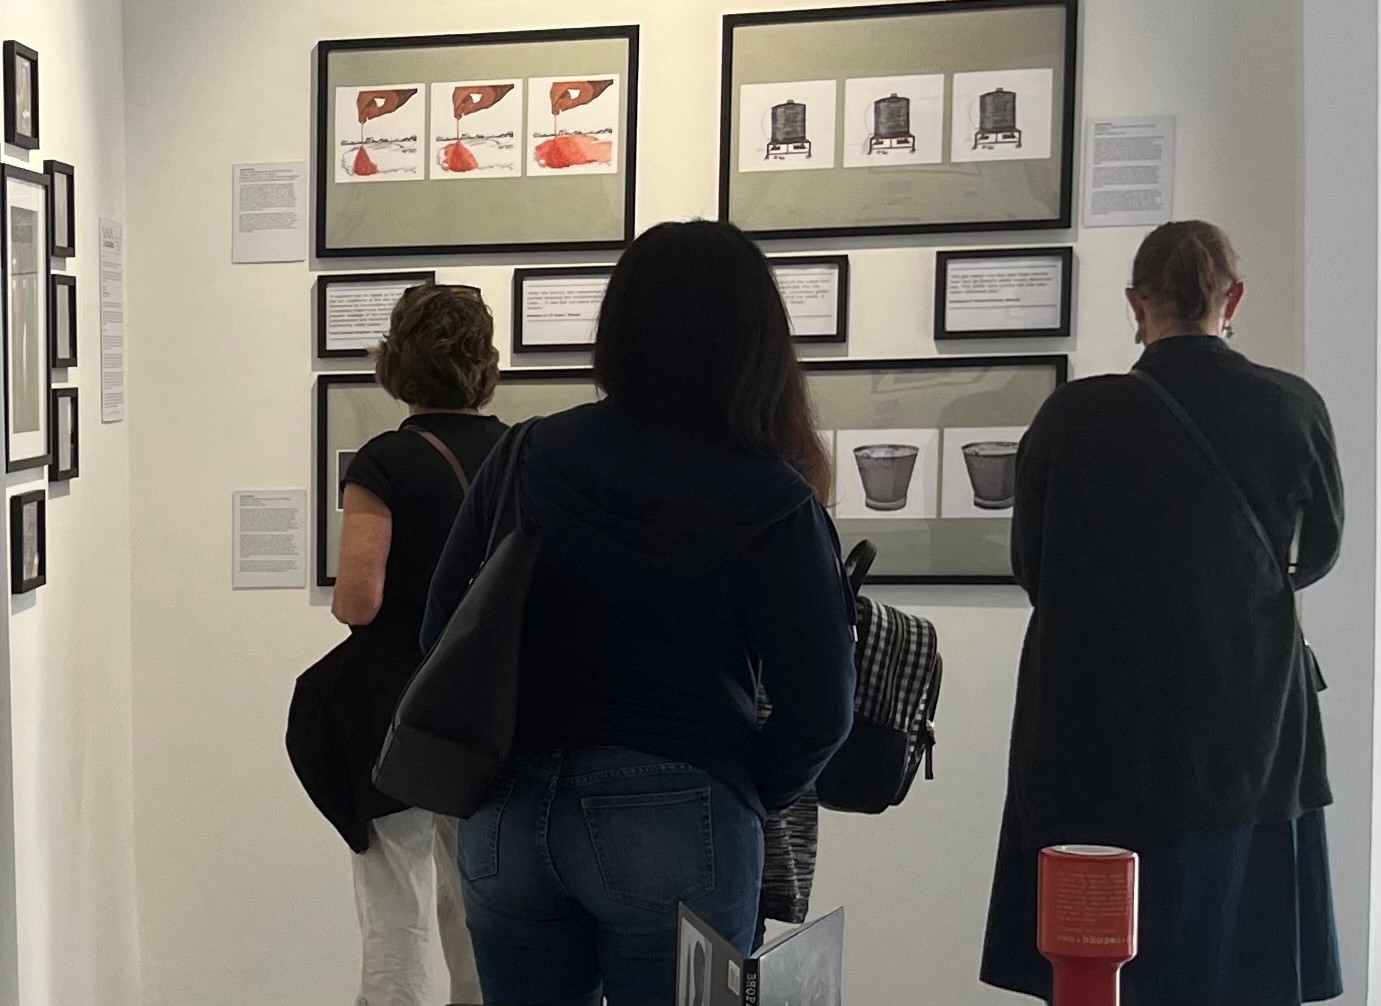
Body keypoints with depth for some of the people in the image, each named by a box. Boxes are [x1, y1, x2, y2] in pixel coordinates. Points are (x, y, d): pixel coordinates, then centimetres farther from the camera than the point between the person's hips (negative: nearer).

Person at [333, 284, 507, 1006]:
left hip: (398, 712, -5)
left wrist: (342, 603, 4)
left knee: (397, 928, 1)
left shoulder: (385, 463, -11)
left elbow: (358, 600, -18)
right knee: (484, 919, 15)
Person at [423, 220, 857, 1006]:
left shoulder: (526, 458, 2)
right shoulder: (771, 500, -8)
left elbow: (444, 635, 5)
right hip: (672, 818, -3)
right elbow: (820, 708, -8)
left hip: (509, 813, 4)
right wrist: (745, 798, 9)